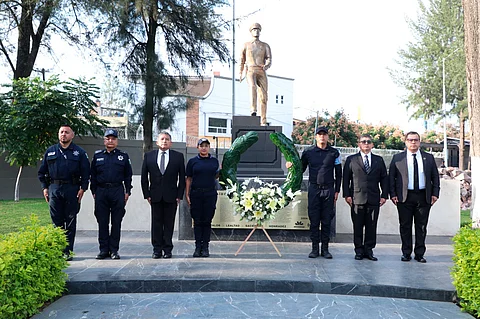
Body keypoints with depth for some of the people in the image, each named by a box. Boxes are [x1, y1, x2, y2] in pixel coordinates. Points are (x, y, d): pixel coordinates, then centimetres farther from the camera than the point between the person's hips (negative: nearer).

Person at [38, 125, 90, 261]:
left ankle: (68, 251, 7)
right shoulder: (50, 151, 12)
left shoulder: (79, 152, 5)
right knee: (57, 221, 4)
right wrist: (45, 187, 7)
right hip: (54, 189, 2)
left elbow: (86, 172, 2)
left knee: (70, 221, 2)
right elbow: (42, 171, 16)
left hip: (72, 190, -2)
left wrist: (82, 188, -6)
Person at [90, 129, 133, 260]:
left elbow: (128, 175, 8)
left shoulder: (123, 156, 9)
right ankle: (104, 250, 10)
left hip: (117, 191, -1)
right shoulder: (97, 156, 11)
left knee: (116, 222, 1)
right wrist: (94, 191, 5)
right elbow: (93, 175, 12)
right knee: (102, 222, 3)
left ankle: (114, 250, 8)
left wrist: (127, 192, 1)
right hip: (101, 191, 1)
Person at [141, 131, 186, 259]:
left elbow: (182, 178, 3)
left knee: (169, 223, 3)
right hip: (155, 196, 1)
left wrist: (179, 195, -2)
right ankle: (157, 249, 11)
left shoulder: (178, 156, 3)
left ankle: (167, 249, 10)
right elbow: (144, 177, 8)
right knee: (156, 223, 4)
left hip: (171, 196, -1)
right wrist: (147, 194, 1)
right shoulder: (149, 156, 7)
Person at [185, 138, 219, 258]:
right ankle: (198, 246, 8)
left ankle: (205, 247, 7)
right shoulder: (192, 161, 6)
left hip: (210, 193, 1)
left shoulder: (214, 161, 9)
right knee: (197, 221, 2)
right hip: (196, 194, -1)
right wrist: (187, 194, 0)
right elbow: (189, 179, 7)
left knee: (207, 221, 2)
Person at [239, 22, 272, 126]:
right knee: (253, 87, -35)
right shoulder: (246, 45, 16)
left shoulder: (265, 46, 16)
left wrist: (267, 65, -21)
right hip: (250, 71, -2)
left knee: (264, 96, -6)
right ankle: (253, 110, -50)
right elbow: (242, 59, 25)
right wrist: (240, 73, 22)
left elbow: (269, 59, 3)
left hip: (262, 72, 2)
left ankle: (263, 121, 1)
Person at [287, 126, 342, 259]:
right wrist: (292, 166, -8)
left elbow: (338, 173, 9)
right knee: (314, 220, 1)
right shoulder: (308, 152, 6)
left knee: (326, 221, 3)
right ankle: (315, 248, 9)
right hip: (314, 189, 0)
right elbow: (301, 169, 13)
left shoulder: (334, 153, 5)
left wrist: (337, 191, 5)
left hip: (329, 189, 0)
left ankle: (325, 249, 11)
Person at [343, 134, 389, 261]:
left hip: (374, 199, 2)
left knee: (372, 226, 3)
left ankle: (369, 250, 12)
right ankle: (359, 250, 11)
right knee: (358, 226, 2)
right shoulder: (351, 160, 8)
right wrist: (347, 195, -4)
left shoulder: (379, 160, 14)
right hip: (357, 198, -2)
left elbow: (384, 178, 12)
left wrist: (384, 195, 4)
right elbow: (346, 178, 5)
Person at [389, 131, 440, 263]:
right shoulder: (398, 158, 5)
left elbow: (435, 177, 11)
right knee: (405, 226, 4)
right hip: (404, 197, -1)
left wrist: (435, 193, 1)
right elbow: (391, 177, 4)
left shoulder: (429, 158, 10)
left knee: (421, 227, 5)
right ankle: (406, 253, 14)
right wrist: (393, 194, -4)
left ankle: (420, 254, 15)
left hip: (424, 197, 1)